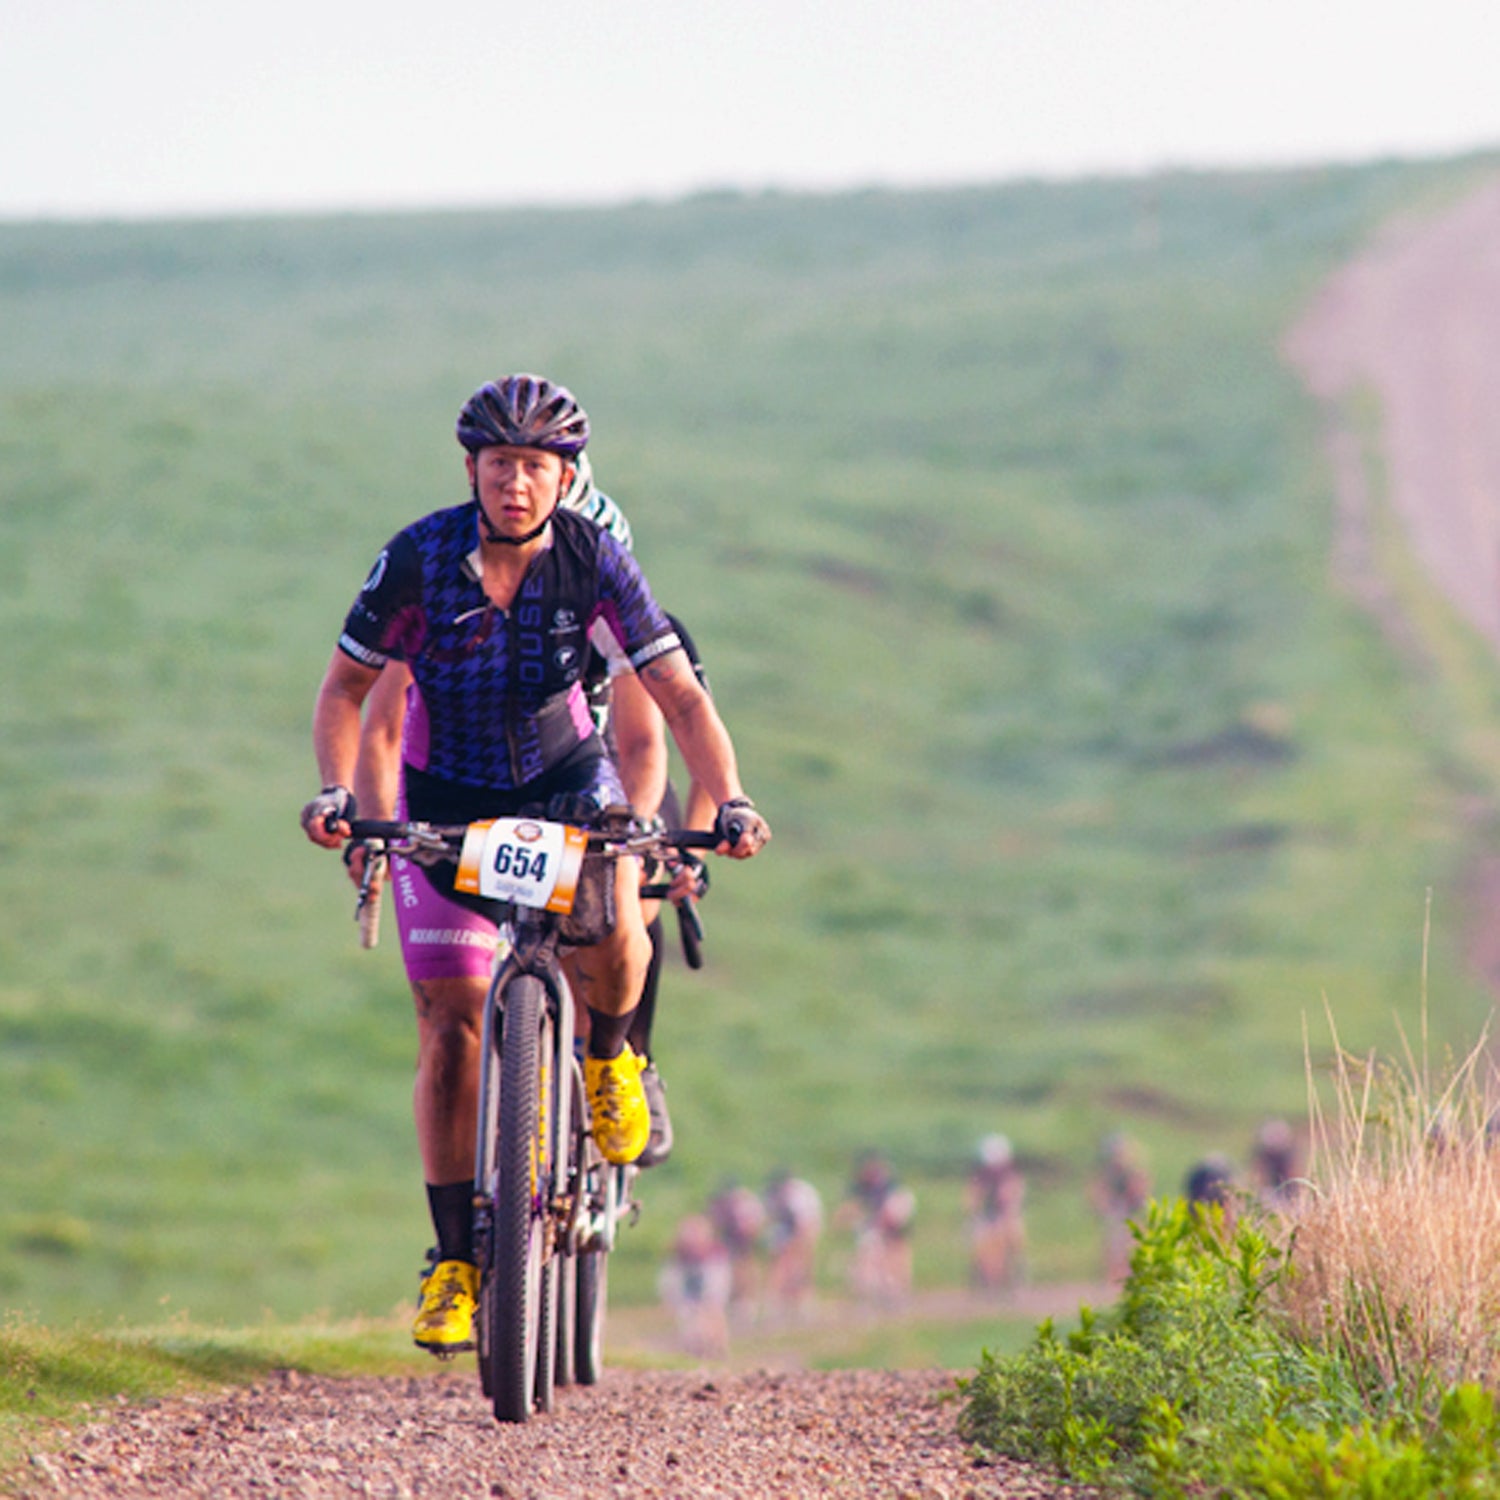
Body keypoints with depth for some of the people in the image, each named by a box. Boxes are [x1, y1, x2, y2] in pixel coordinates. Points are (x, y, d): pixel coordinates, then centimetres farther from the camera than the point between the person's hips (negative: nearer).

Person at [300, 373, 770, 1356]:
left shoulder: (594, 559, -19)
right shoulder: (420, 558, -20)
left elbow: (681, 696, -19)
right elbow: (346, 687, -10)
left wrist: (730, 801, -34)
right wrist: (337, 792, -27)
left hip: (564, 776, 0)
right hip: (445, 792, 0)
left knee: (611, 932, -31)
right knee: (451, 1019, -8)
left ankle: (612, 1054, 4)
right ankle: (455, 1258, 0)